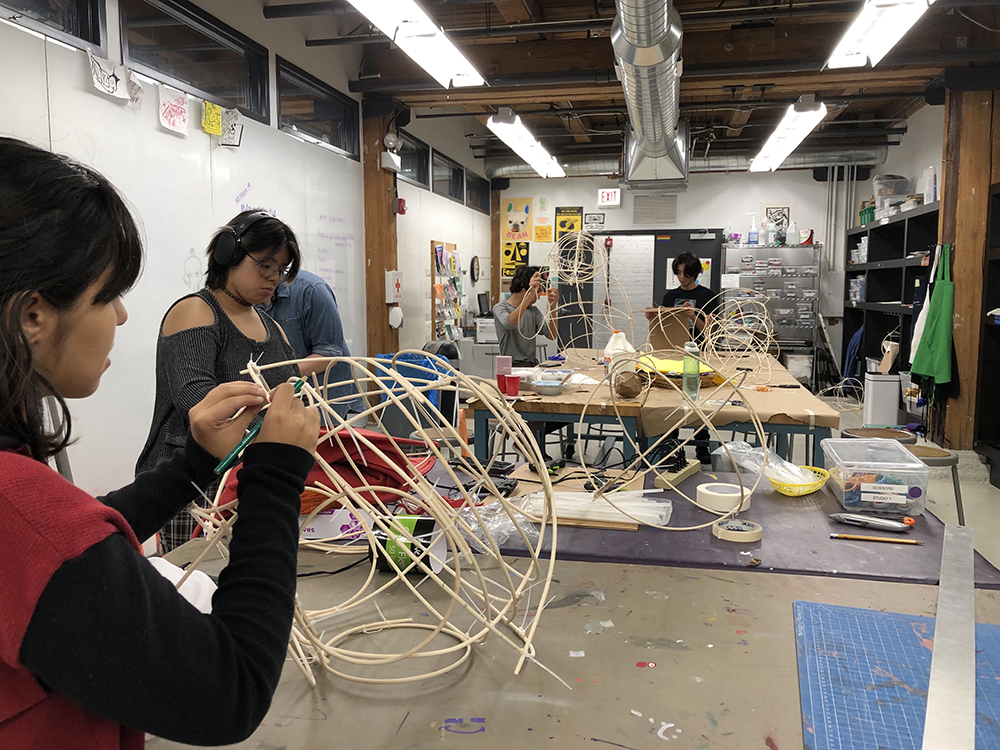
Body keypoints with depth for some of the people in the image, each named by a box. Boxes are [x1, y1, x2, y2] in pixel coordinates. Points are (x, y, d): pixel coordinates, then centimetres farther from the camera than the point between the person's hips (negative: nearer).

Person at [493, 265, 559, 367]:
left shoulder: (533, 311, 14)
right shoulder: (500, 308, -2)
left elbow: (552, 336, 3)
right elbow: (509, 323, -26)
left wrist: (552, 307, -11)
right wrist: (530, 295, -34)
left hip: (532, 365, 5)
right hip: (512, 366, -5)